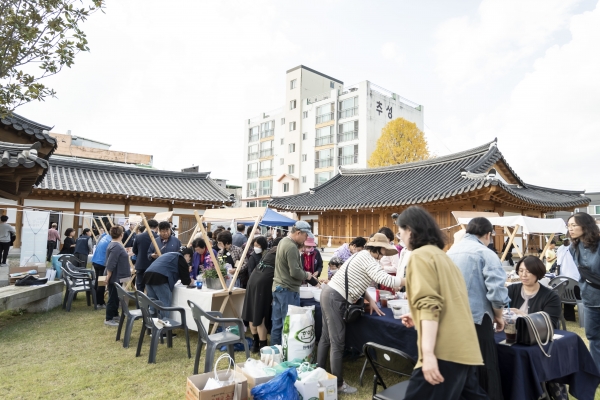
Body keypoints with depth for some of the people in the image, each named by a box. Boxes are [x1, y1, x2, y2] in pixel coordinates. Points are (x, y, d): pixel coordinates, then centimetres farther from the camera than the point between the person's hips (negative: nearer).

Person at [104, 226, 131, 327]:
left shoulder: (115, 244, 9)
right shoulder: (117, 246, -24)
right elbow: (110, 264, -26)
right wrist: (108, 277, -21)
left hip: (117, 276, 10)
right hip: (114, 277, -10)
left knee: (116, 296, 19)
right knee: (113, 297, 0)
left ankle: (115, 315, 31)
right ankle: (108, 319, 9)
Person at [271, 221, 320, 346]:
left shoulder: (284, 241, 10)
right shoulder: (291, 247, -21)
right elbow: (295, 272, -24)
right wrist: (307, 275, -6)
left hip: (278, 287, 10)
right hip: (288, 290, -10)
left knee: (277, 323, 15)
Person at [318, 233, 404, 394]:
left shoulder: (362, 256, 16)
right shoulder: (367, 258, -14)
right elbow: (384, 279, -26)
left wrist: (370, 300, 9)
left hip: (330, 294, 10)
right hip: (335, 298, -10)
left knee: (326, 337, 17)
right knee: (338, 343, -2)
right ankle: (338, 384, 9)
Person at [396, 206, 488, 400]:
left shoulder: (420, 256, -9)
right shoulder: (440, 254, 19)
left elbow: (429, 304, -20)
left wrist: (428, 353, -23)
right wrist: (418, 320, 28)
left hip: (445, 350, -10)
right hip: (462, 346, 10)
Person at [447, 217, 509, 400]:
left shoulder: (450, 252, 12)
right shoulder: (486, 254, -8)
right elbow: (496, 292, -15)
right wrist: (498, 316, 2)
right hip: (475, 320, -6)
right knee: (485, 374, 7)